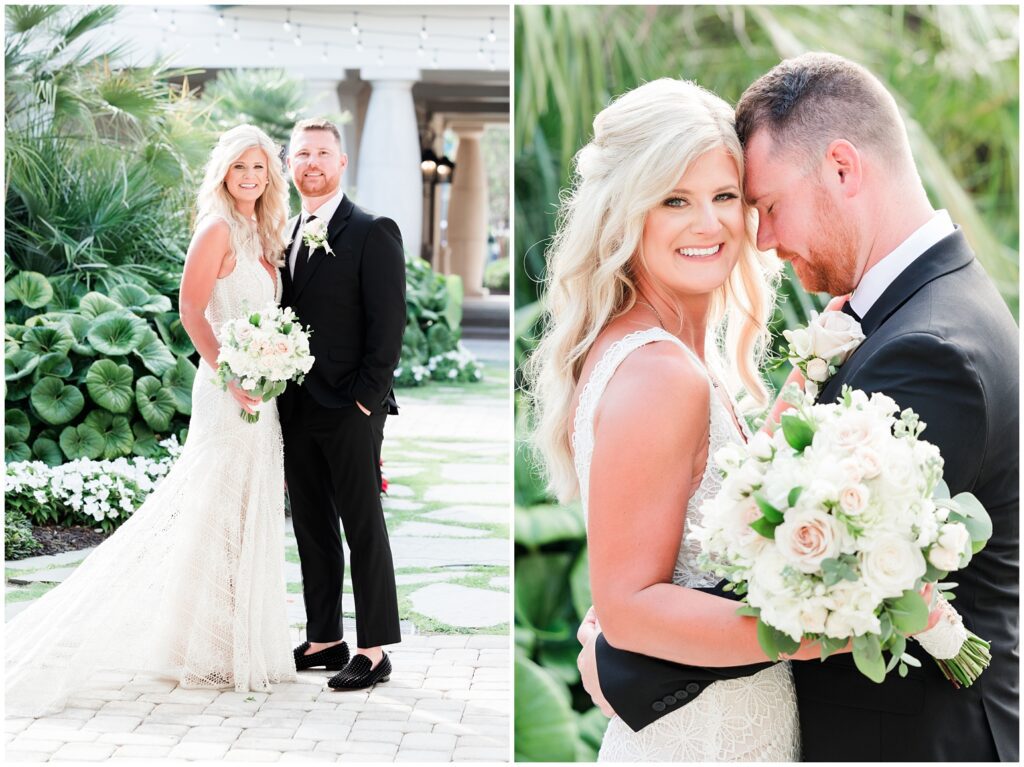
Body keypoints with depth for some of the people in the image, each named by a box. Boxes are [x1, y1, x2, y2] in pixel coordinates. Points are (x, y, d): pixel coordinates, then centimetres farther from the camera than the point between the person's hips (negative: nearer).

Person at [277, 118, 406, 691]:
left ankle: (374, 652, 6)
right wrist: (278, 391, 6)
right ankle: (324, 639, 21)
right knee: (311, 528, 12)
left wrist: (365, 397, -15)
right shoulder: (287, 235, 14)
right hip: (297, 408, 7)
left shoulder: (372, 233, -6)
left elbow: (389, 323, -11)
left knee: (363, 528, -1)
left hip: (350, 409, -7)